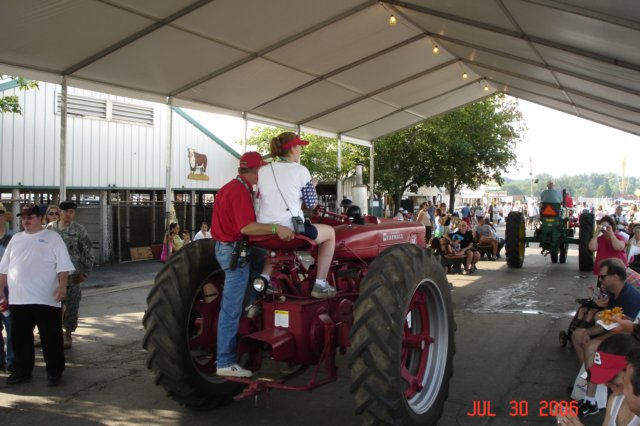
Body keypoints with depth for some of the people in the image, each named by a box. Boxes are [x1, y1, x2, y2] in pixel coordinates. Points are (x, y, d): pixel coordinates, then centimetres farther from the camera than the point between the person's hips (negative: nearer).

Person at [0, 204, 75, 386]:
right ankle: (22, 372, 26)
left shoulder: (52, 237, 0)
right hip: (18, 299, 5)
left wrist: (62, 285, -19)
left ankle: (55, 372, 12)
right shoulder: (16, 239, 15)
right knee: (20, 338, 12)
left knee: (51, 338, 1)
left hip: (46, 299, -5)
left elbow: (63, 265, -7)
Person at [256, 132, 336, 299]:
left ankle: (264, 276, 25)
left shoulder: (263, 171, 7)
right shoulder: (300, 171, -6)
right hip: (290, 230, -5)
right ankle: (320, 284, 16)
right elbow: (311, 204, -1)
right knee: (330, 232, 20)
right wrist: (312, 186, 18)